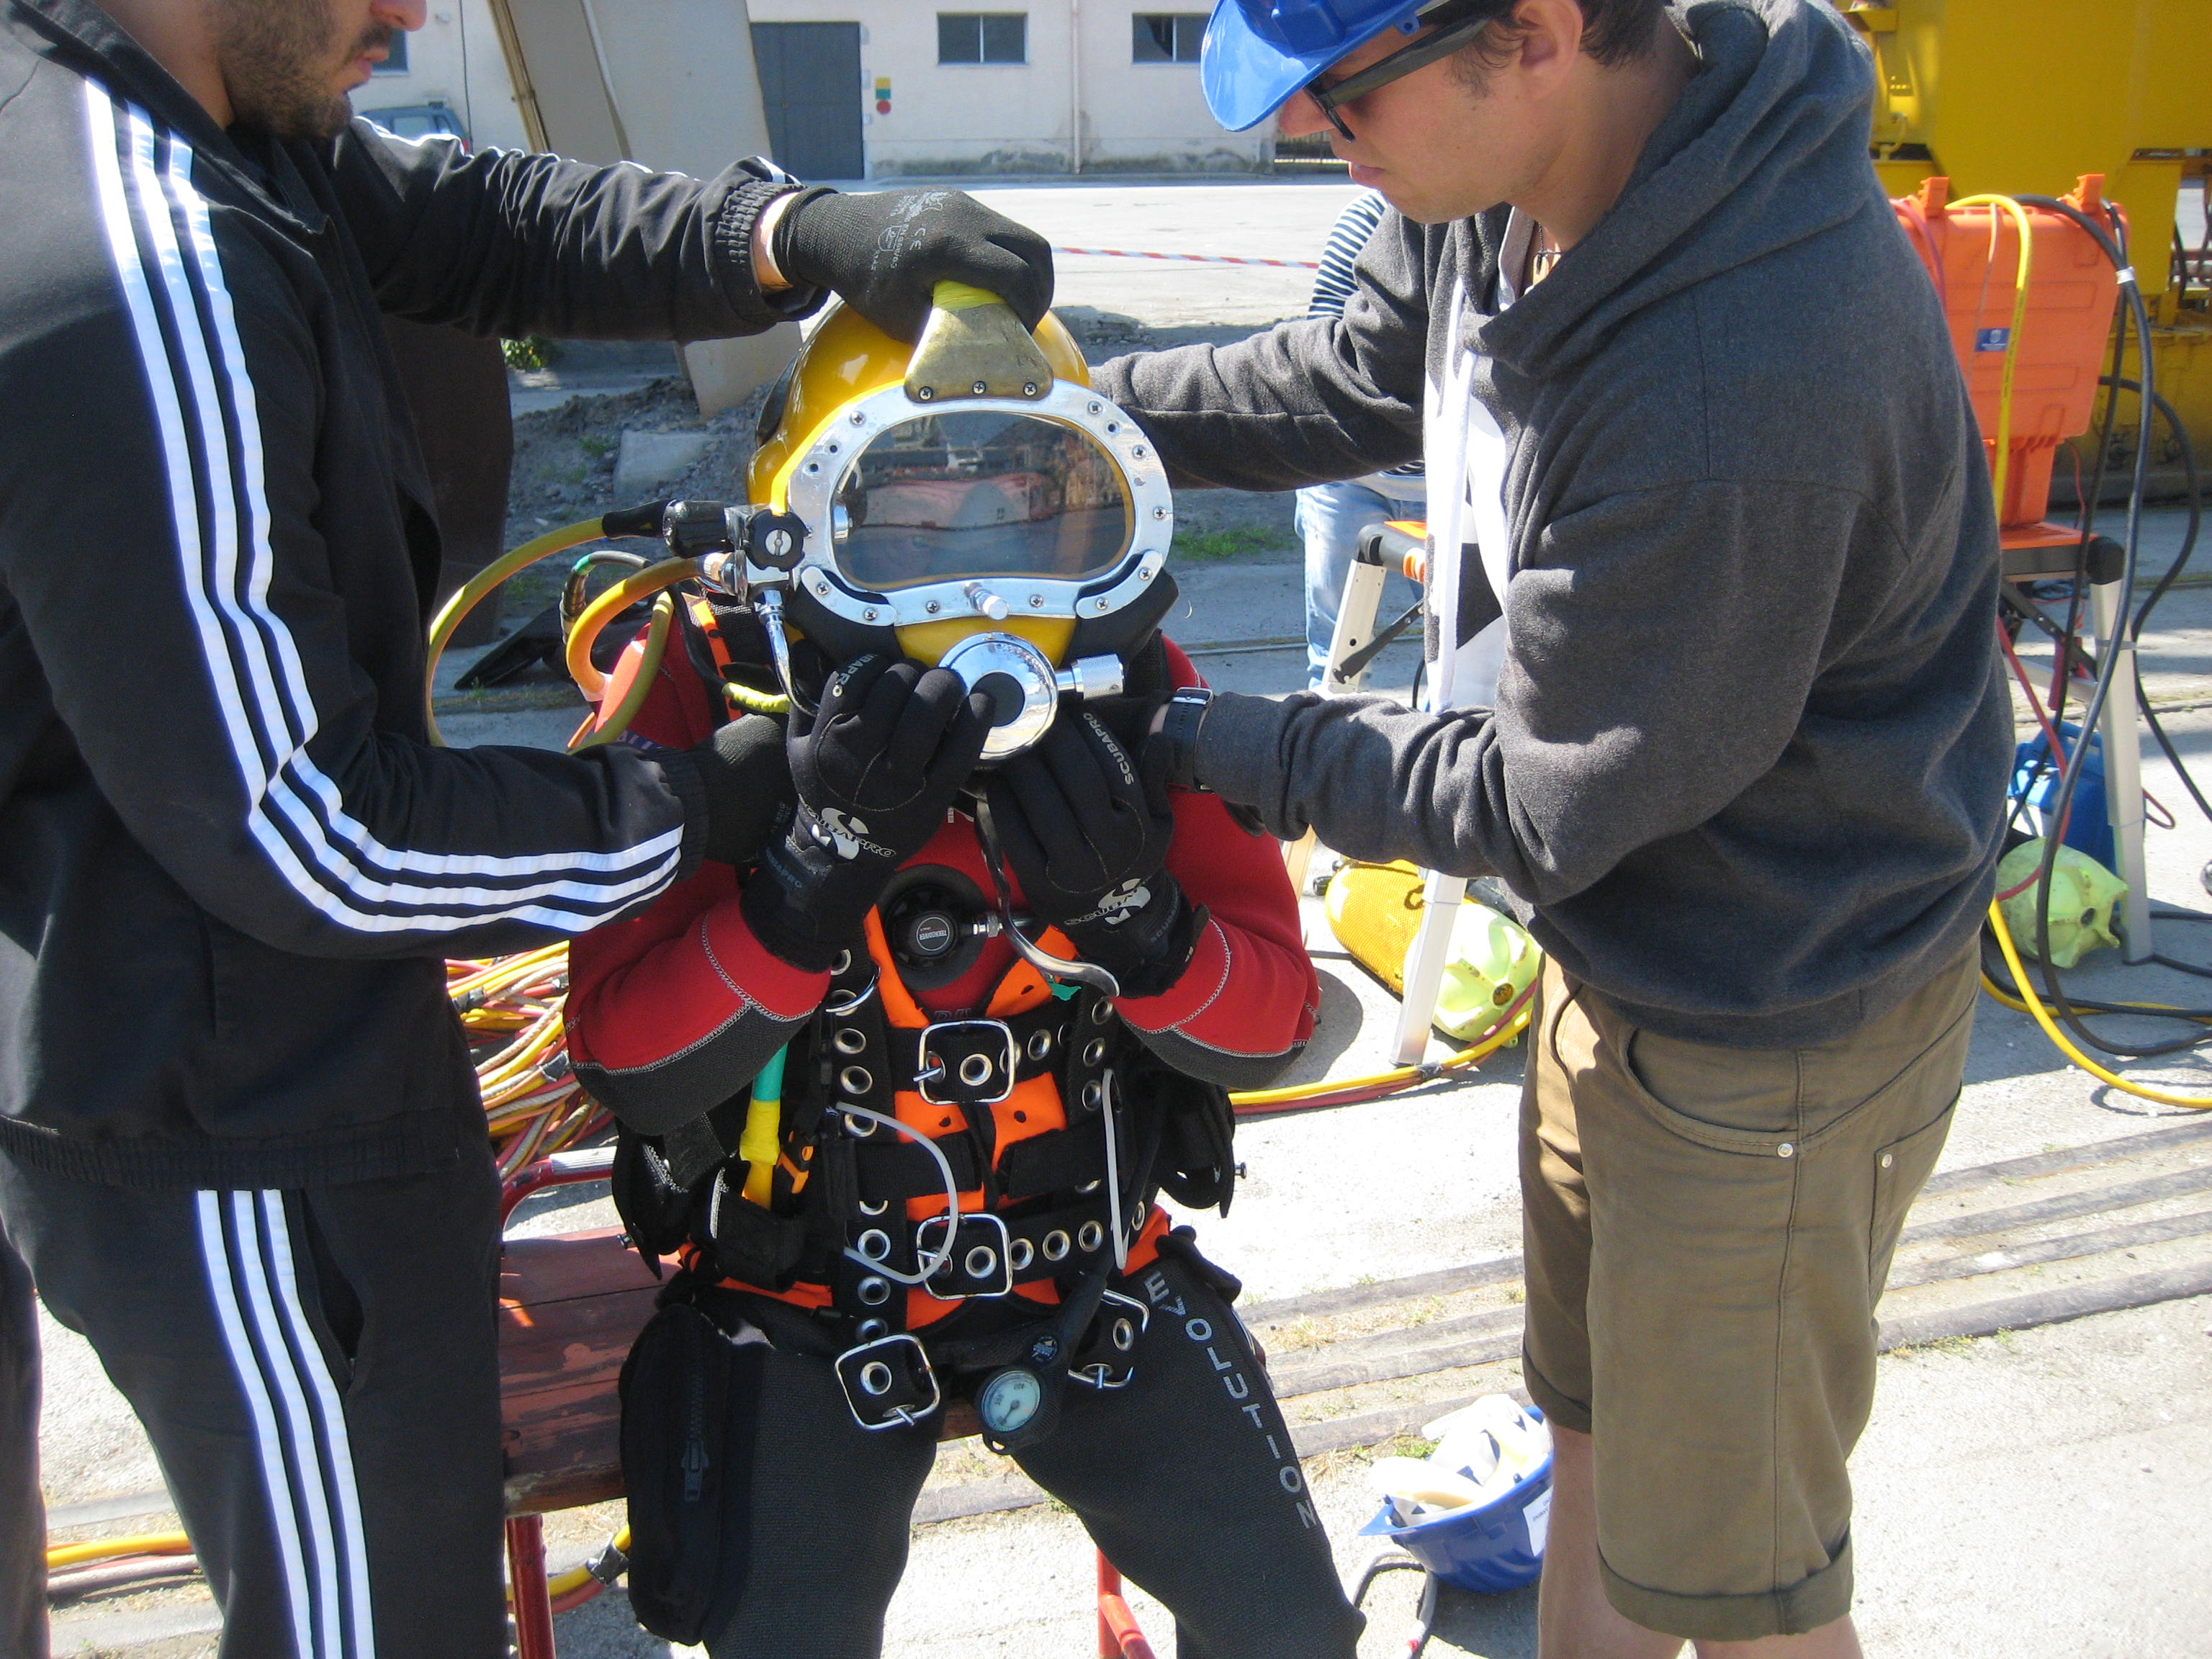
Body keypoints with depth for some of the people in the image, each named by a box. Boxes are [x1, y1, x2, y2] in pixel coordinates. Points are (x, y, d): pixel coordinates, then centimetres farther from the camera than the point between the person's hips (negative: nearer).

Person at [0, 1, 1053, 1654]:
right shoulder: (146, 285, -30)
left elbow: (472, 220, 11)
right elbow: (303, 835, -28)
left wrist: (801, 233, -6)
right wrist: (718, 801, -17)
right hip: (242, 1154, -10)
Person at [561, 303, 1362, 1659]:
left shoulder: (1134, 687, -7)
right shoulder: (710, 688, -15)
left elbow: (1271, 1026, -7)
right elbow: (636, 1073, -21)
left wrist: (1132, 915, -29)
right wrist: (827, 861, -36)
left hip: (1089, 1255, 3)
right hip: (800, 1289, -2)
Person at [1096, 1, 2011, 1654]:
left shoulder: (1744, 377, -37)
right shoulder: (1515, 183, -10)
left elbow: (1538, 801, -25)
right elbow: (1343, 384, 11)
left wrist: (1191, 740, -17)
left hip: (1774, 1029, -8)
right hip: (1614, 943, 9)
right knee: (1595, 1424, 30)